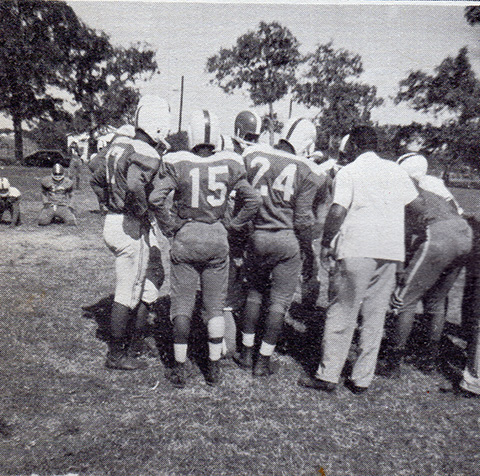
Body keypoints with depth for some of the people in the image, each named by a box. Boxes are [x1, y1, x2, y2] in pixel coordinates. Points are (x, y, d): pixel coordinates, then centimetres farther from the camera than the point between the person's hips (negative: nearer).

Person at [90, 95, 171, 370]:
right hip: (132, 228, -9)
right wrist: (142, 212, -19)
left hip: (112, 222, 9)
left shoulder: (118, 145, 10)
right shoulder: (147, 156, -18)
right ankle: (117, 355, 20)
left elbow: (97, 181, 17)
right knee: (128, 294, 4)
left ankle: (131, 342, 31)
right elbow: (135, 186, -35)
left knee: (147, 286, 20)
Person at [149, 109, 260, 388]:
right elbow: (253, 202, -3)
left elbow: (156, 198, -14)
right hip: (218, 238, 2)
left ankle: (180, 368, 17)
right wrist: (234, 226, 8)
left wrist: (170, 227, -2)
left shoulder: (178, 163, -6)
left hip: (186, 237, -1)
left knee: (182, 305, 10)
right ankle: (214, 369, 22)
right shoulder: (230, 165, -2)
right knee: (215, 306, 12)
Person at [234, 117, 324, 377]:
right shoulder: (305, 170, -8)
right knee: (279, 301, 9)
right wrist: (309, 254, 2)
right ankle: (263, 360, 19)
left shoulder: (252, 155, 1)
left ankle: (246, 352, 29)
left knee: (254, 293, 21)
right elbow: (302, 219, -8)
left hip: (257, 236, 3)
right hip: (288, 241, -3)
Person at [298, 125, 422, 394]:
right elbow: (417, 204, 16)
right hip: (391, 251, 5)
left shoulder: (348, 172, -2)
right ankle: (362, 379, 19)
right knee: (376, 316, 11)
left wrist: (326, 244, -2)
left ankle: (328, 376, 10)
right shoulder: (396, 171, 13)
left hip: (357, 249, -5)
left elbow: (338, 212, -11)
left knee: (342, 314, 4)